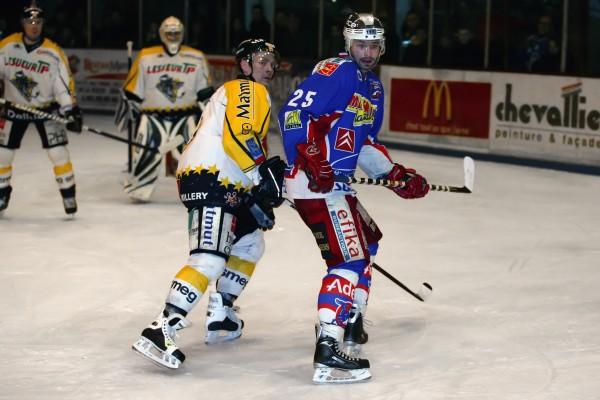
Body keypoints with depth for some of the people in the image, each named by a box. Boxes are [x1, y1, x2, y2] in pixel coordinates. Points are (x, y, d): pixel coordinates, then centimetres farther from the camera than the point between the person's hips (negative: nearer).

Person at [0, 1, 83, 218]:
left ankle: (69, 196, 3)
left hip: (46, 108, -2)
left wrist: (71, 110, -20)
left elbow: (64, 83, -14)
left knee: (58, 152, -10)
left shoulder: (53, 52, -15)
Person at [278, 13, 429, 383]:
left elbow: (365, 144, 26)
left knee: (368, 239, 28)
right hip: (315, 184, -11)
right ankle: (328, 351, -26)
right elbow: (293, 113, -21)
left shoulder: (374, 88, 20)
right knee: (350, 258, -18)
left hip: (337, 183, 11)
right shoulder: (335, 73, -11)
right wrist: (311, 161, -28)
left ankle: (350, 319, 38)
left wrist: (397, 174, 15)